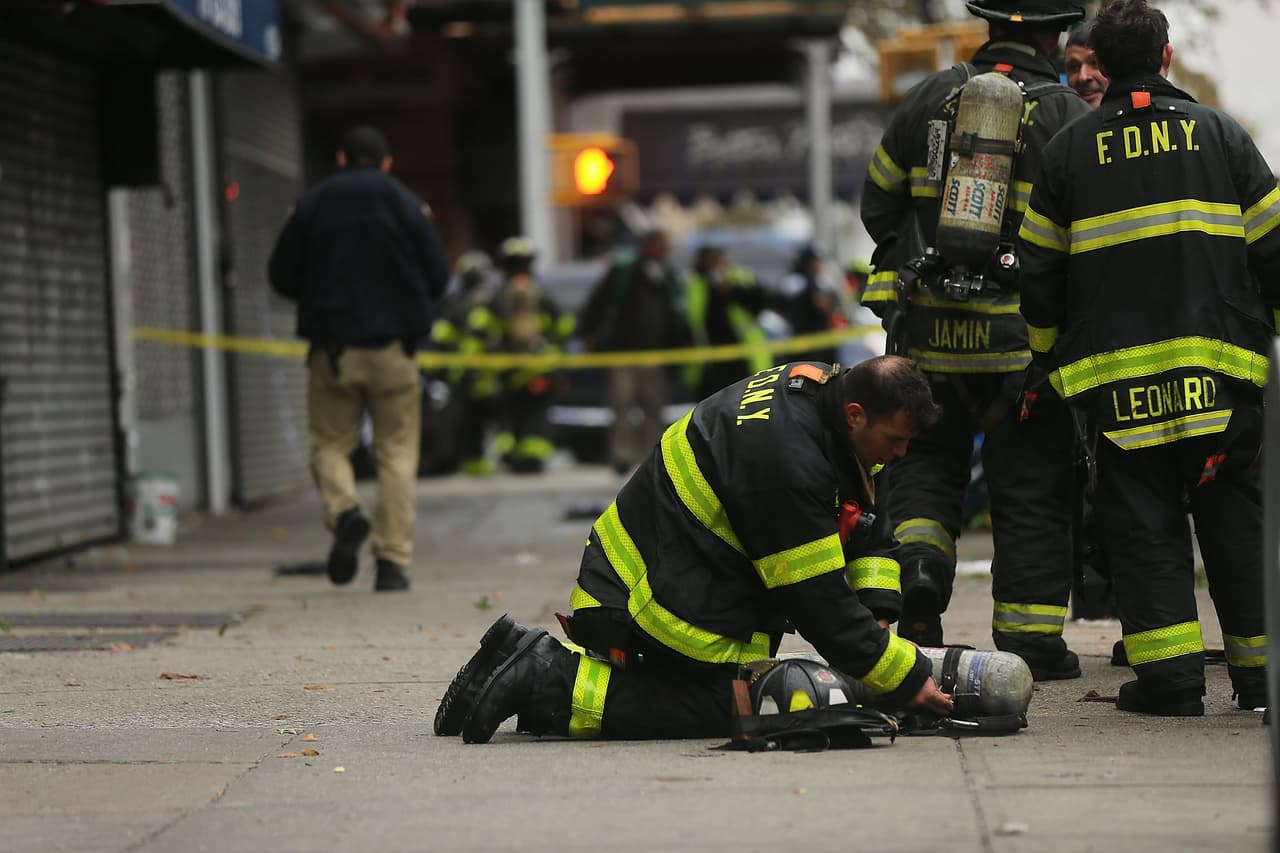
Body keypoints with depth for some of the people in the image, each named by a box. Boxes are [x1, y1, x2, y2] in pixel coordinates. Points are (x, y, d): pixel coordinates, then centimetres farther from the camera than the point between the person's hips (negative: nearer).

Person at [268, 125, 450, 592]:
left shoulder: (311, 205, 2)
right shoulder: (405, 204, 1)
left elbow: (281, 277, 4)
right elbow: (438, 277, 1)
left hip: (331, 349, 0)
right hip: (393, 347, 0)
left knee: (329, 443, 12)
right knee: (397, 451, 5)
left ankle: (344, 510, -19)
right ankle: (393, 560, -3)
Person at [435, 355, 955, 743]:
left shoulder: (815, 386, 3)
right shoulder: (788, 462, -27)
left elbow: (868, 519, 14)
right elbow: (818, 602, -23)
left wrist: (877, 608, 1)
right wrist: (905, 677, -16)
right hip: (662, 598, -10)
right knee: (728, 708, -11)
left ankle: (534, 658, 10)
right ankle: (546, 683, -12)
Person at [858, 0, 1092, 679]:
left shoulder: (929, 97, 2)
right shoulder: (1069, 118, -7)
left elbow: (878, 204, 10)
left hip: (928, 326, 2)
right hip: (1024, 338, -2)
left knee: (926, 461, 19)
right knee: (1030, 490, 6)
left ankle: (919, 558, -8)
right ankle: (1029, 640, 8)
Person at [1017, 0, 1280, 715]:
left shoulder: (1070, 151, 5)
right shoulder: (1221, 135, 5)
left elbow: (1040, 271, 8)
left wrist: (1050, 356, 21)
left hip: (1119, 375, 0)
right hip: (1223, 368, 1)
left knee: (1144, 522, 3)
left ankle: (1170, 672, -4)